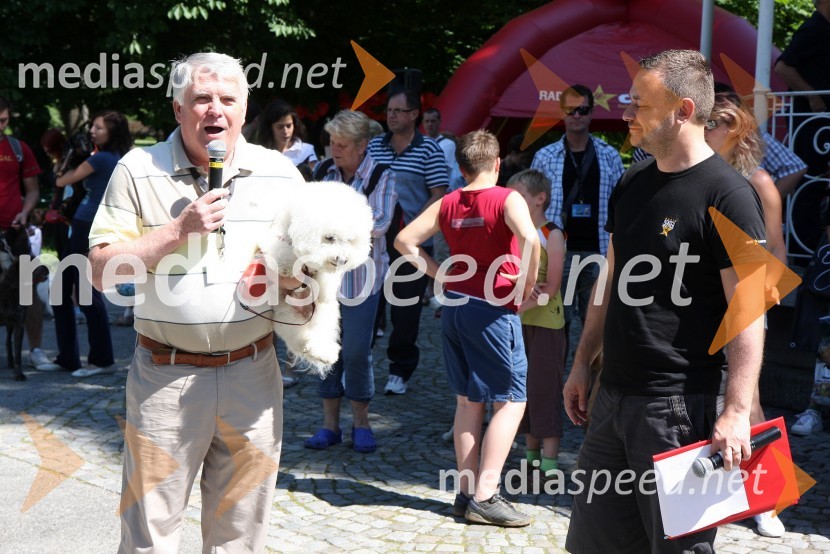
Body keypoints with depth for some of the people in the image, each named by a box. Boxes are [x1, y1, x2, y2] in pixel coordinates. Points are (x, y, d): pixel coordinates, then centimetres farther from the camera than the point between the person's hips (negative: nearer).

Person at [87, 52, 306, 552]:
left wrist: (302, 290, -8)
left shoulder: (279, 172, 5)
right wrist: (179, 229, -15)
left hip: (253, 374, 2)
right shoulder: (139, 170, -2)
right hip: (167, 376, -2)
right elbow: (102, 271, -6)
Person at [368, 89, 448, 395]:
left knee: (406, 309, 5)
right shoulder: (374, 146, 8)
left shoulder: (429, 150, -3)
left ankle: (400, 371, 18)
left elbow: (438, 195, -7)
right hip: (374, 239, 3)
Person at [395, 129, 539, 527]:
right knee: (511, 401, 0)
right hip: (495, 309, -6)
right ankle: (485, 495, -6)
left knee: (468, 401, 14)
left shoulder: (447, 204, 8)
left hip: (456, 305, 6)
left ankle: (466, 492, 17)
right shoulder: (508, 199, -8)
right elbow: (528, 239, -25)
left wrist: (442, 275, 10)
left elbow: (404, 240, 9)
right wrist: (527, 286, -12)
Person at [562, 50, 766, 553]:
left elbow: (747, 313, -17)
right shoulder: (632, 184, 10)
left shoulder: (727, 194, -13)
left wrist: (736, 411, -22)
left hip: (681, 404, -8)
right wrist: (584, 363, 17)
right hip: (615, 395, 8)